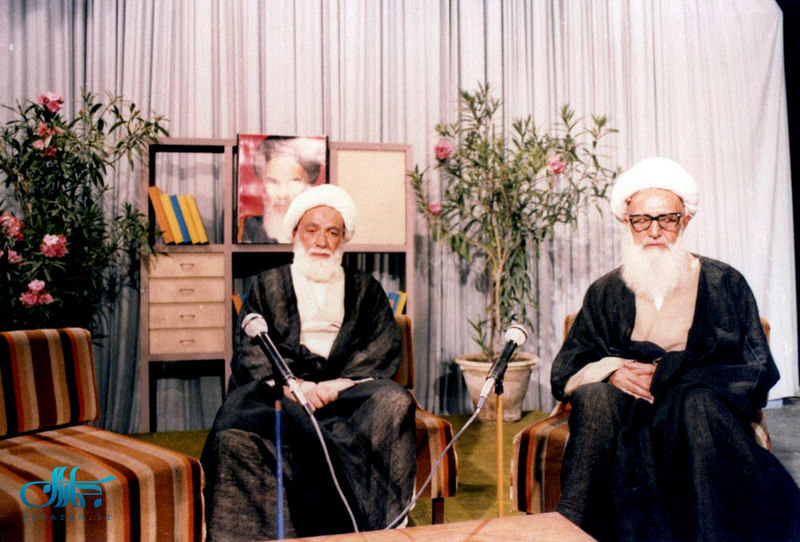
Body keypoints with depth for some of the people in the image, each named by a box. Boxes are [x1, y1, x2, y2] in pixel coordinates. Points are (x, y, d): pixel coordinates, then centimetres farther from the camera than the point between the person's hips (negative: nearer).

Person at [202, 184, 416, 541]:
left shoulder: (365, 289, 21)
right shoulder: (268, 285, 19)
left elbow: (384, 343, 6)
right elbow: (248, 346, 5)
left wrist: (343, 381, -14)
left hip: (348, 389, 1)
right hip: (280, 387, 0)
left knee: (393, 403, -31)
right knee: (235, 435, -31)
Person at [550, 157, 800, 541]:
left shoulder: (726, 285, 7)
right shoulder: (606, 293, 10)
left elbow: (757, 372, 1)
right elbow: (564, 374, 7)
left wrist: (666, 374, -12)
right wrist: (610, 371, -16)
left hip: (707, 419, 0)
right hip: (625, 418, 1)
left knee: (697, 401, -34)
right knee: (596, 398, -31)